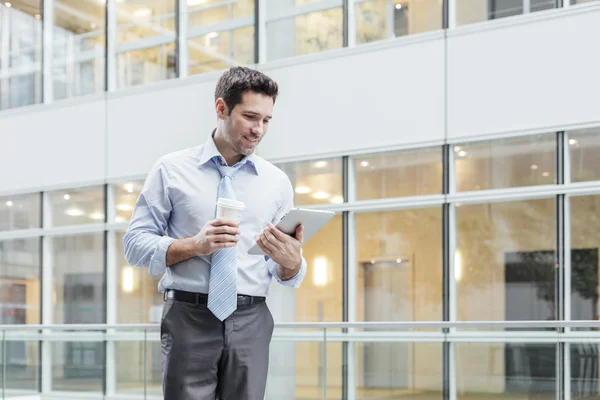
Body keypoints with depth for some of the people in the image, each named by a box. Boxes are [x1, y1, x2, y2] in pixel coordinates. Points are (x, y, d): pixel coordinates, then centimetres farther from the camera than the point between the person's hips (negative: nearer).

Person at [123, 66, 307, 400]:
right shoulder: (172, 170, 4)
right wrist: (194, 246, -15)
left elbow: (289, 274, 10)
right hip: (189, 319, -2)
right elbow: (135, 244, 0)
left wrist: (291, 260, -14)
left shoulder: (277, 182, 9)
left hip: (251, 322, 2)